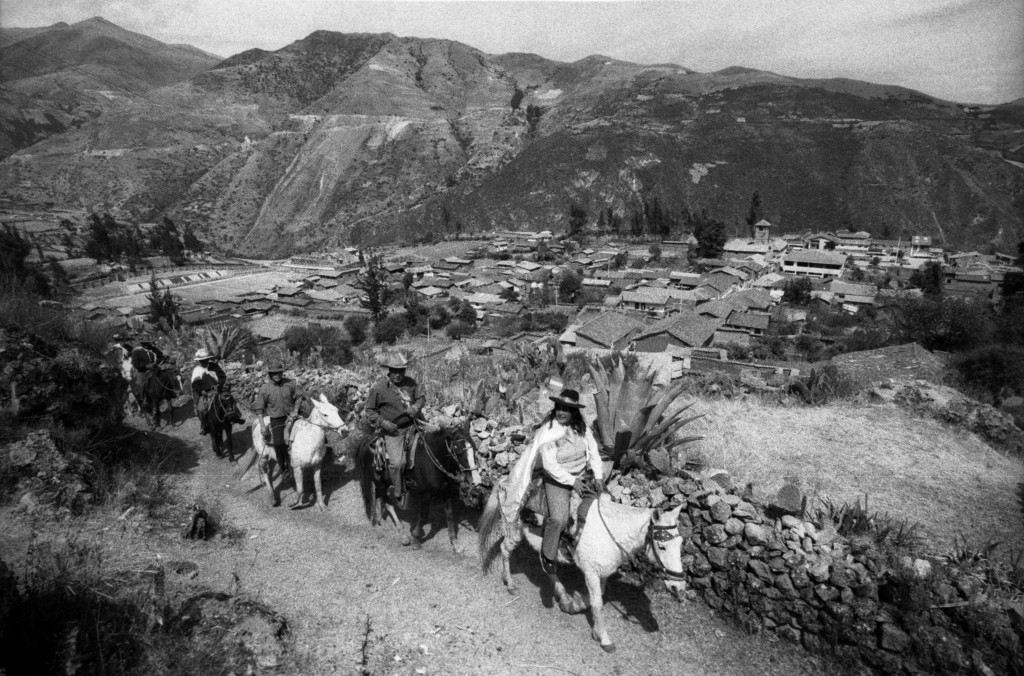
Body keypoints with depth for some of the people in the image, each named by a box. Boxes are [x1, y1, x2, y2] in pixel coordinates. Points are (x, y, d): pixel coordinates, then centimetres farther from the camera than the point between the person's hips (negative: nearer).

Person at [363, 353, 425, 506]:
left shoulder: (411, 383, -1)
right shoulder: (378, 388, -11)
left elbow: (421, 397, 10)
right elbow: (369, 411, -4)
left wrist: (415, 407, -13)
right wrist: (383, 422, -17)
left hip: (412, 424, 4)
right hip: (393, 430, -4)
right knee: (397, 462, -10)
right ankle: (398, 493, 14)